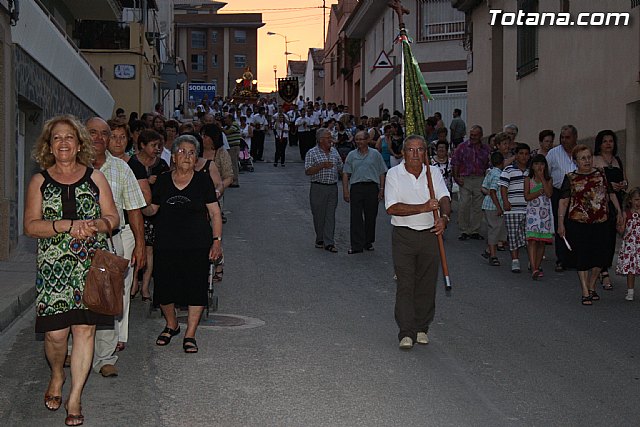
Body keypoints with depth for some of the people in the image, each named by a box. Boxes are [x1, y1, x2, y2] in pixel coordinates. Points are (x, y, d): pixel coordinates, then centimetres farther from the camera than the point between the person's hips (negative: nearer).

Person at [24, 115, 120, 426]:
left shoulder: (95, 177, 9)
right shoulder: (39, 181, 6)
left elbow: (113, 218, 8)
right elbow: (30, 226, -2)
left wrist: (95, 224, -14)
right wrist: (68, 225, -16)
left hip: (91, 264, 1)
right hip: (53, 266, -1)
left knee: (85, 329, -2)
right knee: (55, 332, -4)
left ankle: (75, 398, 9)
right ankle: (57, 376, 28)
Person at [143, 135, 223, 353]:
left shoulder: (203, 180, 1)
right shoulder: (163, 181, 7)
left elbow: (215, 213, 3)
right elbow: (152, 209, 14)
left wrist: (217, 240, -4)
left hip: (197, 245, -2)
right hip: (166, 244, 2)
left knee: (196, 288, -2)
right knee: (164, 287, 5)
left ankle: (190, 335, 11)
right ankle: (171, 325, 32)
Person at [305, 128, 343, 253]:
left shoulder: (334, 152, 11)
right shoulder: (312, 153, -4)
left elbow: (340, 169, 19)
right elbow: (307, 172, -12)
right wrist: (322, 166, -22)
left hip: (333, 187, 3)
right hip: (318, 188, -3)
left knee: (330, 215, -1)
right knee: (318, 215, 5)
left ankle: (329, 242, -2)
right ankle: (320, 240, 20)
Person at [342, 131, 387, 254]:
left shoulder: (375, 154, 8)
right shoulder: (351, 155, 12)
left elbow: (381, 173, 8)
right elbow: (346, 174, 10)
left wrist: (381, 190, 0)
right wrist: (345, 190, 1)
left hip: (372, 188, 0)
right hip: (356, 187, 0)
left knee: (371, 216, 5)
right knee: (356, 217, -6)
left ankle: (368, 242, 19)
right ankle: (357, 245, -6)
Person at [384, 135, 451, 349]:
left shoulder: (433, 172, 6)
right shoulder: (394, 174, -3)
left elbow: (444, 198, -4)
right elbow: (392, 208, -13)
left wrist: (444, 217, -26)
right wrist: (423, 208, -20)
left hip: (429, 234, 3)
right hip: (404, 236, -3)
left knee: (427, 284, 8)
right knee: (405, 285, -6)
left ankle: (422, 328, 21)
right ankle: (406, 333, -3)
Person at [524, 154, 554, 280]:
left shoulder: (548, 180, 8)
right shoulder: (528, 179, 5)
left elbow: (549, 193, -10)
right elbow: (527, 197, -5)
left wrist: (542, 178, -9)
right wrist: (541, 191, -10)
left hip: (545, 212, 2)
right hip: (532, 212, -2)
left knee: (542, 241, 4)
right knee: (532, 240, -15)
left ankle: (537, 266, 15)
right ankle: (534, 269, -22)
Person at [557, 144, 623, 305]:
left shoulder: (601, 174, 9)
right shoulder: (571, 178, 0)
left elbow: (611, 194, 16)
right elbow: (563, 202, -2)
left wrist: (619, 212, 11)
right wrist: (561, 224, -7)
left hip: (600, 224, 3)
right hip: (578, 224, -3)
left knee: (599, 257, 5)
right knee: (582, 258, -1)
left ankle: (591, 287, 24)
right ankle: (585, 293, 5)